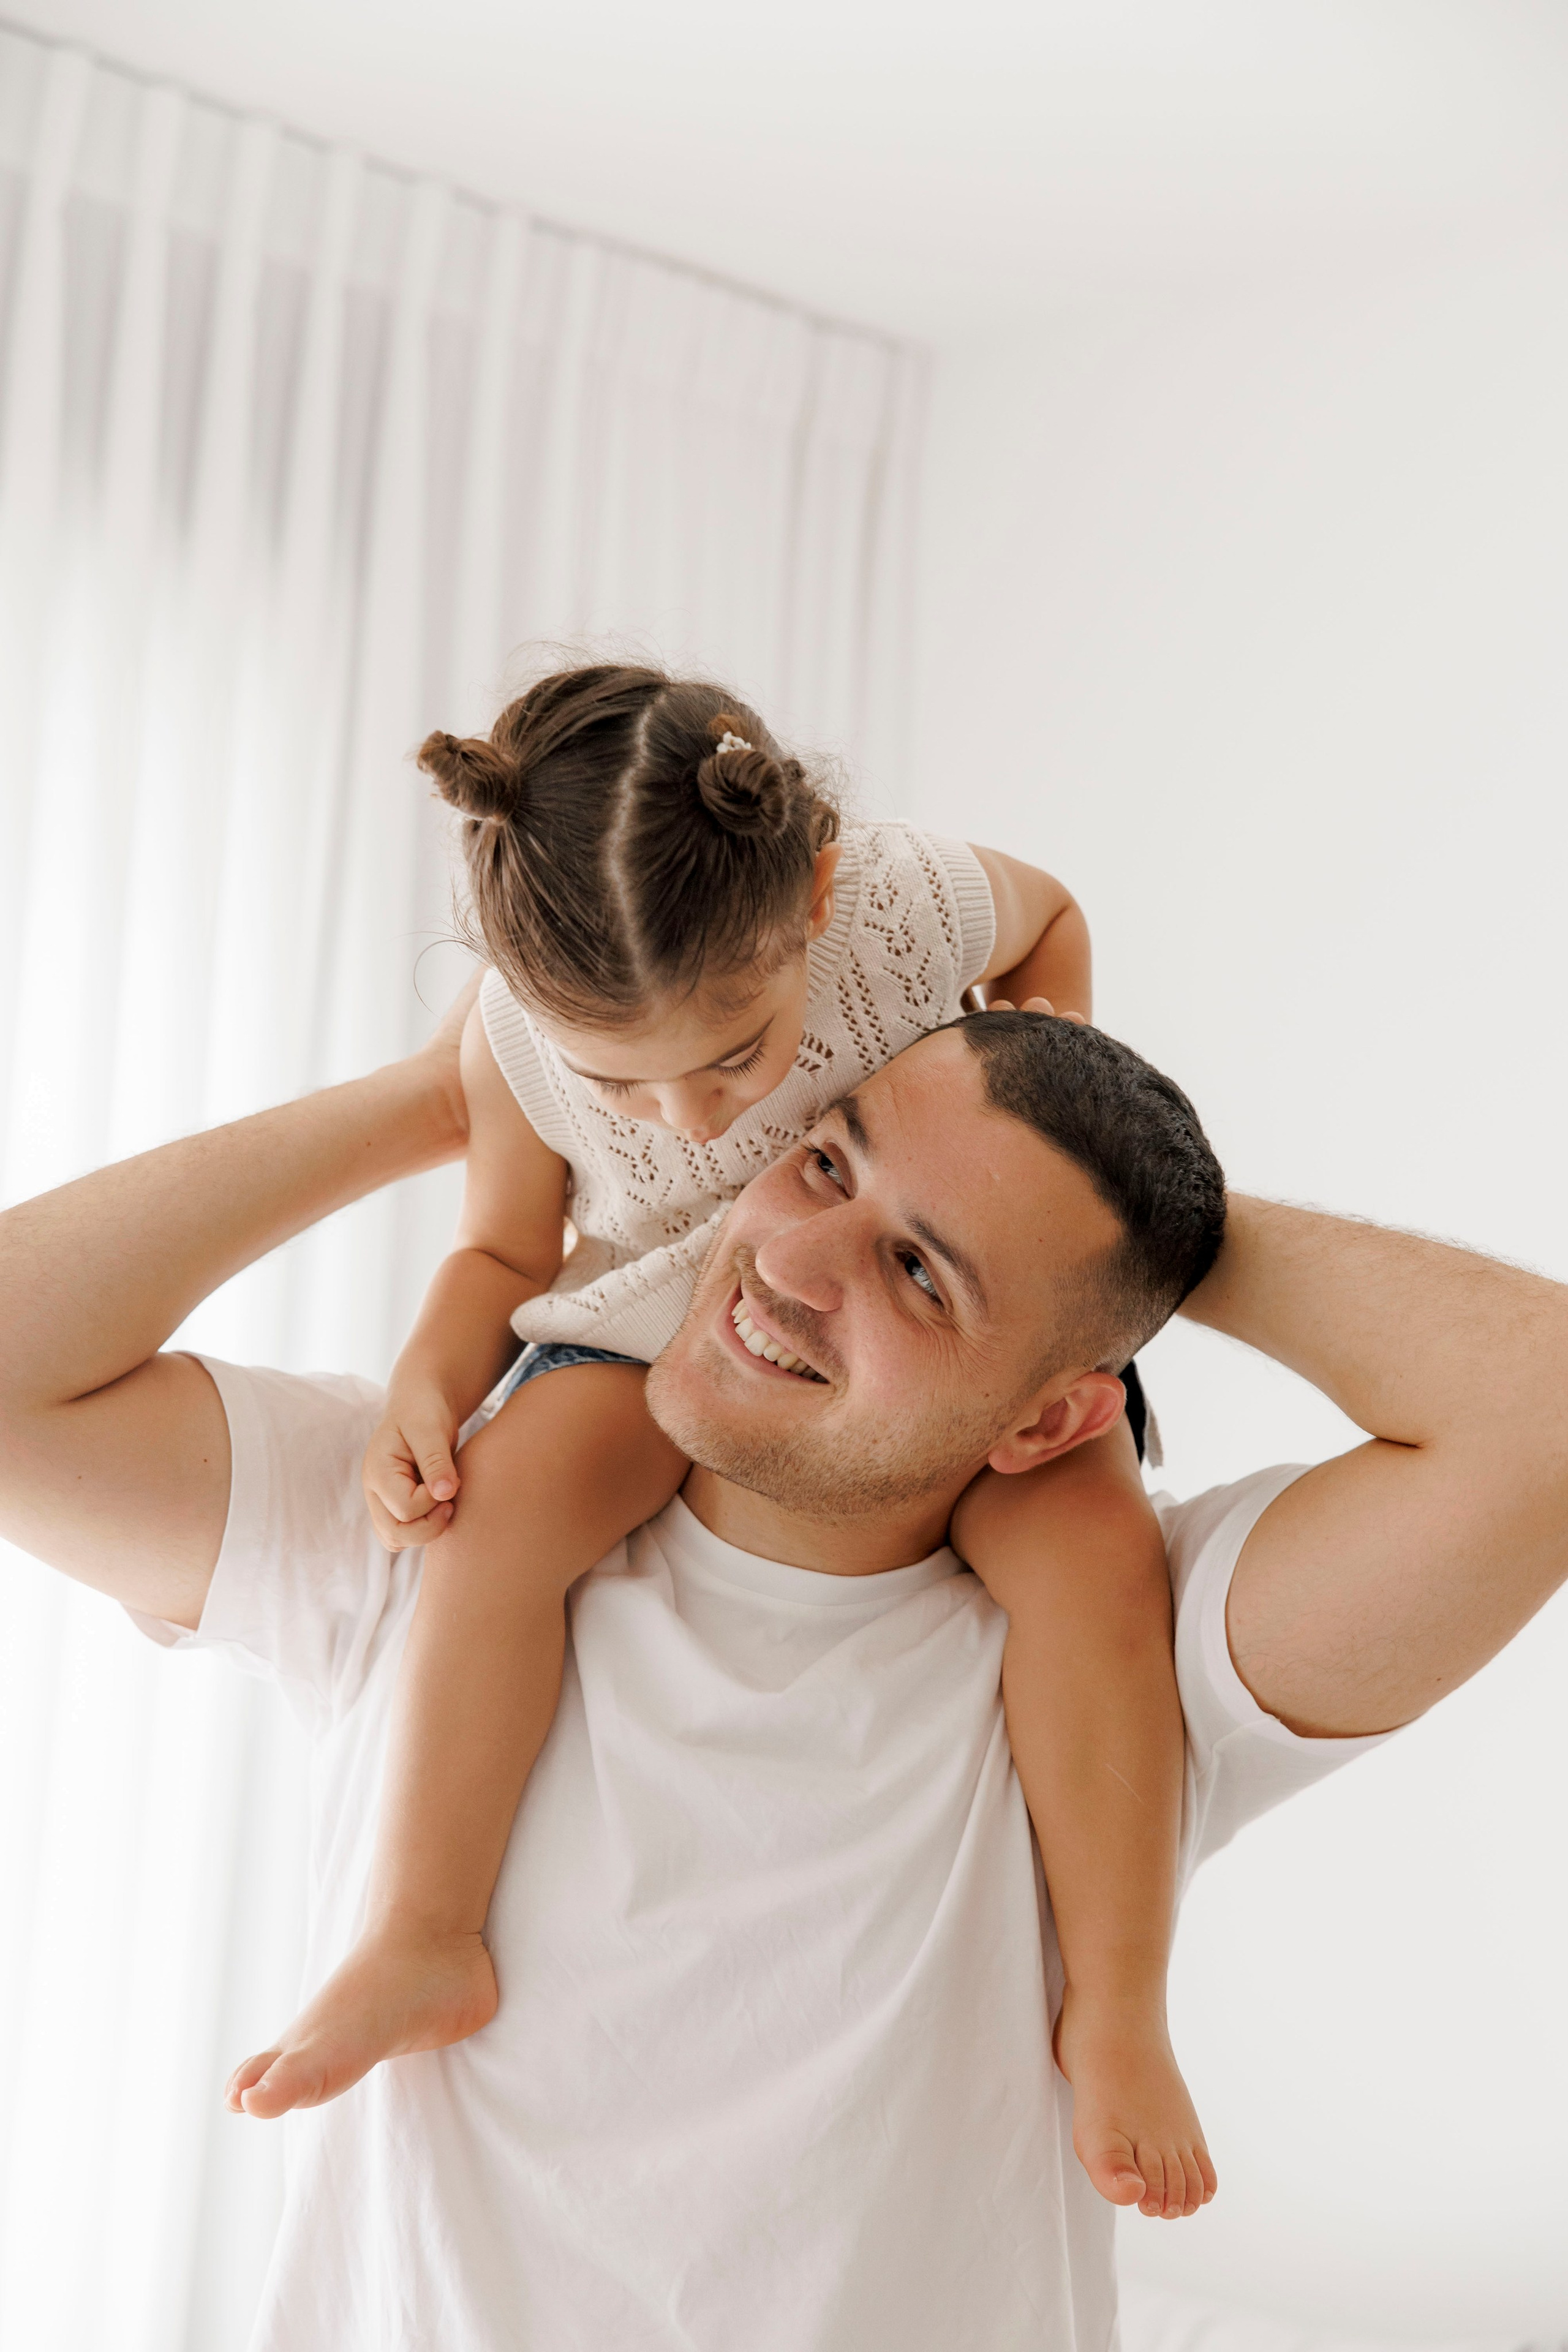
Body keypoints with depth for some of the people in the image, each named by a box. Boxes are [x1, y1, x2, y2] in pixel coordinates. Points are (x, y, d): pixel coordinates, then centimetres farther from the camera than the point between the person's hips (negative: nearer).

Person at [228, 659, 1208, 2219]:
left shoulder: (908, 903, -27)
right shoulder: (520, 1037, -23)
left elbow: (1047, 921, -1)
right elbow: (503, 1252, -5)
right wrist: (433, 1369, -25)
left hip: (936, 1315, 0)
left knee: (1095, 1544, -27)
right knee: (513, 1488, -29)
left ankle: (1117, 2006, -14)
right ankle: (422, 1941, -16)